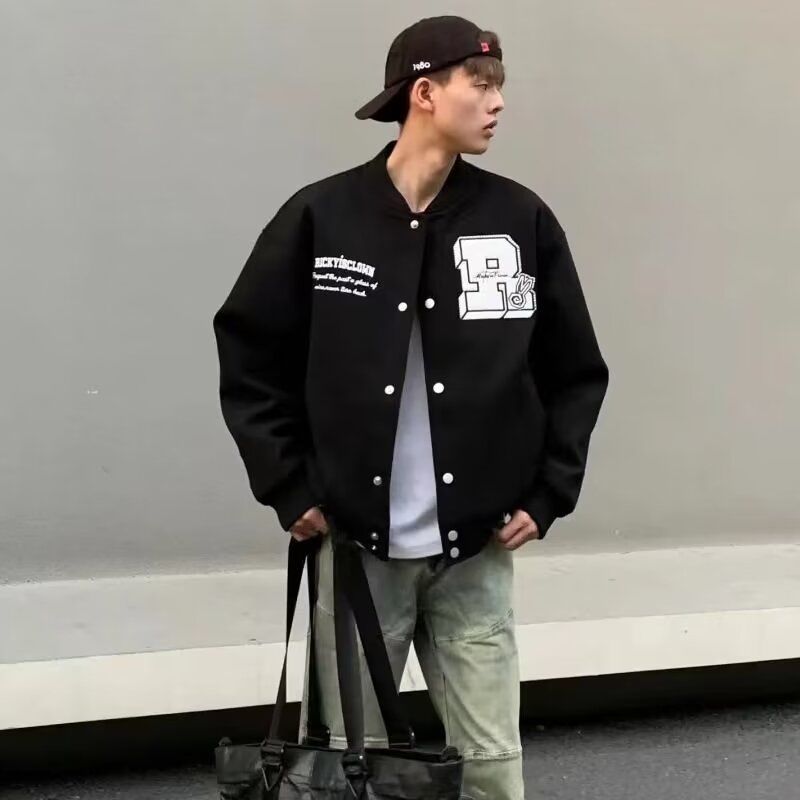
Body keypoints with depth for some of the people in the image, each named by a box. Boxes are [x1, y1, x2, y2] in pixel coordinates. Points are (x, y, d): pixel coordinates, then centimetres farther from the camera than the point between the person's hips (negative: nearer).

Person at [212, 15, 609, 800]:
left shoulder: (522, 221, 1)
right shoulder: (320, 218, -4)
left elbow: (575, 373, 9)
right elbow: (249, 359, 3)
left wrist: (547, 494, 2)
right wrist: (289, 489, -3)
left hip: (476, 553, 1)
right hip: (354, 548, -1)